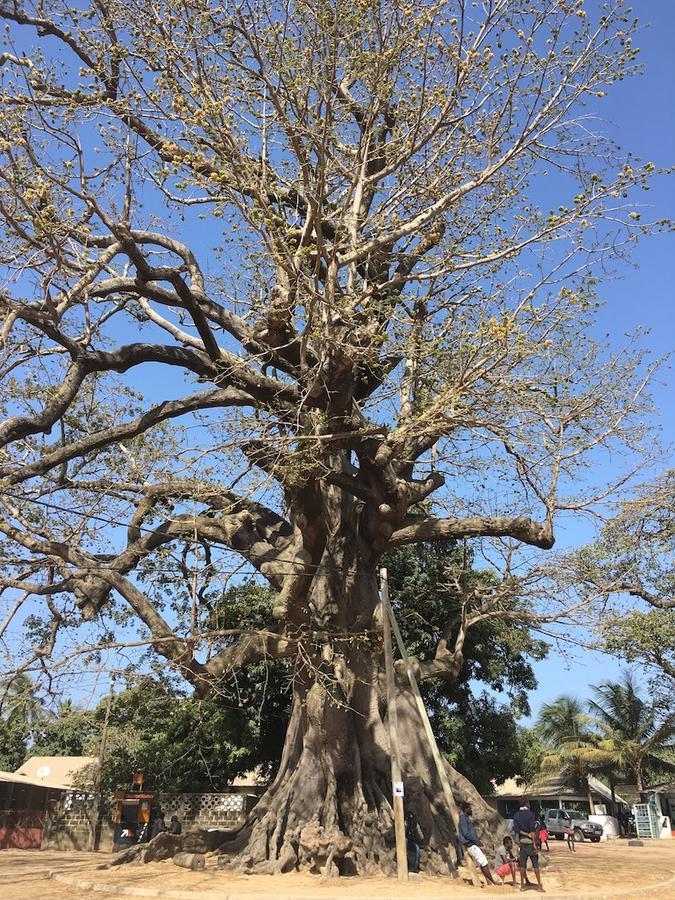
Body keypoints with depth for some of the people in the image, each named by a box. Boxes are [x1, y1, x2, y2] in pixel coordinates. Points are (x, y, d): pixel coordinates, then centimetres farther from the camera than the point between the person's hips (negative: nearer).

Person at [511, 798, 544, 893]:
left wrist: (526, 834, -7)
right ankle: (539, 885, 5)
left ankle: (522, 885, 9)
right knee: (535, 864, 3)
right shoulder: (531, 814, -10)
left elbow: (516, 829, -3)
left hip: (521, 841, 4)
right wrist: (534, 843, -15)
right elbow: (532, 830, -16)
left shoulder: (516, 815, 5)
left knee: (522, 864, 8)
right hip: (530, 841, -4)